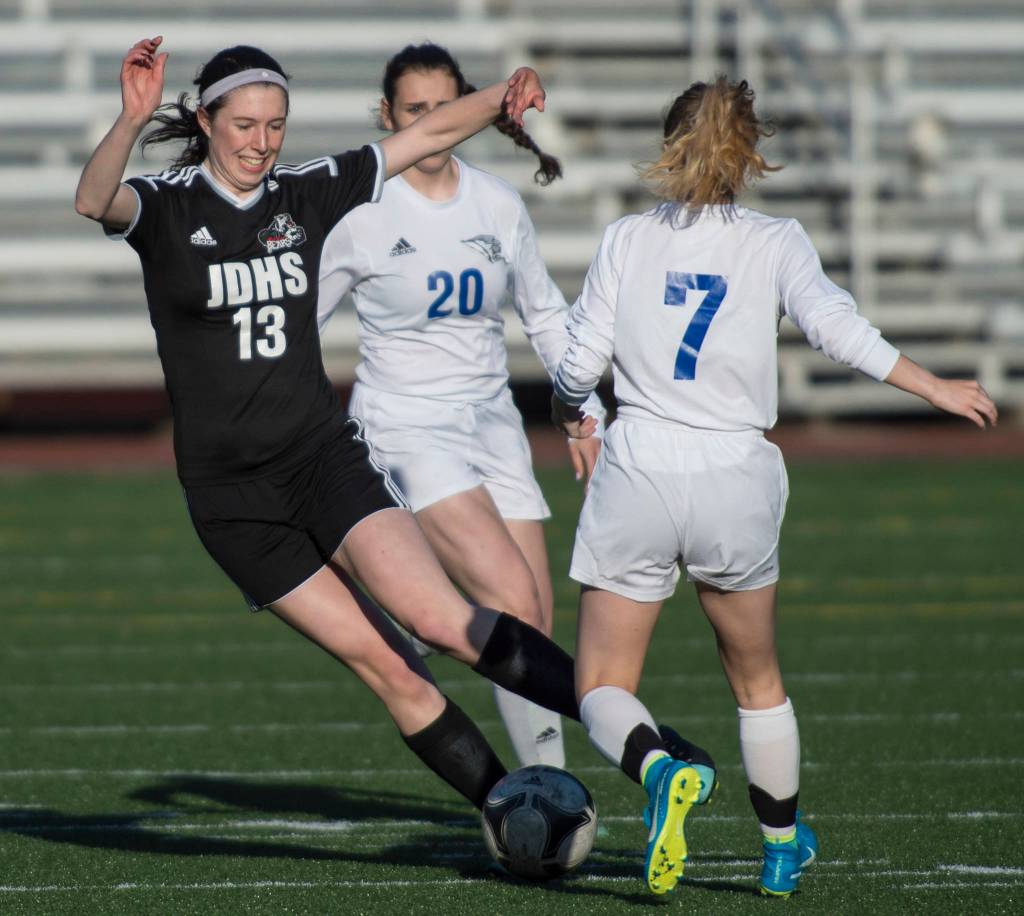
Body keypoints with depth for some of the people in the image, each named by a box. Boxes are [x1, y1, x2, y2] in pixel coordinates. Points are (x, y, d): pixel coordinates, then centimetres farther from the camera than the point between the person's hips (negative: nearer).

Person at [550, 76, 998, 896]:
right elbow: (832, 323, -15)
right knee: (758, 680, 23)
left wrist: (568, 408, 23)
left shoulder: (627, 239, 4)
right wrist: (933, 387, -11)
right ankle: (783, 845, 34)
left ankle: (661, 771, -25)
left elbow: (583, 359, 1)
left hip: (637, 480, -1)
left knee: (603, 690, 6)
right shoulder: (775, 243, 1)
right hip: (734, 486, 1)